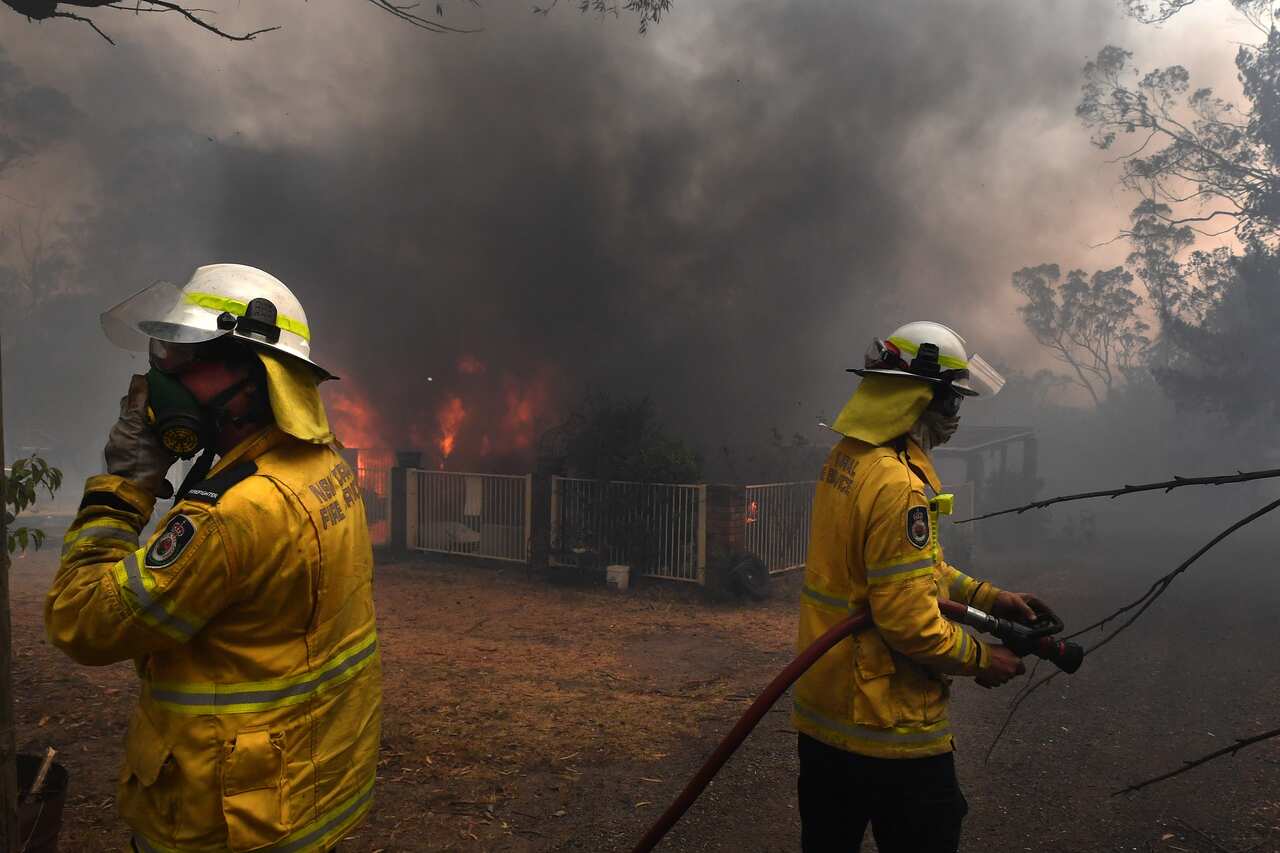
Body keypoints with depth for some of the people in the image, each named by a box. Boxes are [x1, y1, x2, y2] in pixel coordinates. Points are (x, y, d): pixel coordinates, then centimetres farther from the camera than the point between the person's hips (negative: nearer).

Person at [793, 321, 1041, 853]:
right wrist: (980, 659, -9)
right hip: (889, 729, -9)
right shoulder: (899, 485, -25)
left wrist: (988, 596, 12)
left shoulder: (846, 458, 4)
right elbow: (908, 620, -25)